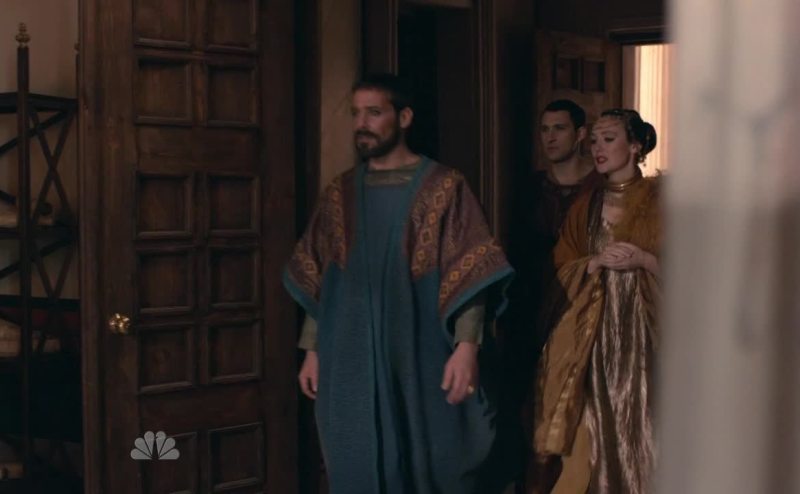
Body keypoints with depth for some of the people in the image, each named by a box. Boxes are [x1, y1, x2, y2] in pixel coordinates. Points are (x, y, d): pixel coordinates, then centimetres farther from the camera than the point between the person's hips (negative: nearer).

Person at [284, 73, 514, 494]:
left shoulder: (443, 187, -4)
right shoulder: (340, 193, 9)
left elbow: (468, 275, -10)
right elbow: (315, 282, 12)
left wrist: (467, 346, -19)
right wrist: (312, 350, 8)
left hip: (423, 360, -3)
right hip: (352, 362, 4)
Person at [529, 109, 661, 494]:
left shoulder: (659, 199, 1)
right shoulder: (585, 205, 13)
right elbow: (565, 268, 10)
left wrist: (641, 259, -17)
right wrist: (598, 262, -8)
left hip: (639, 325, -3)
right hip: (591, 328, 3)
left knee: (634, 419, -5)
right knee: (591, 423, -2)